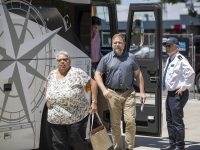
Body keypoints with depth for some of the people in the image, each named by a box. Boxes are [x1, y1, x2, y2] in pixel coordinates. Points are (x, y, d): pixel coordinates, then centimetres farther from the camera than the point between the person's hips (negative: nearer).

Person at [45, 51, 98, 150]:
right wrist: (48, 101, 14)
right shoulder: (51, 75, 10)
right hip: (56, 119, 5)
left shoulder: (77, 73, -6)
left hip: (76, 117, -5)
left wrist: (94, 102, -10)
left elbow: (93, 83, -7)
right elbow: (48, 89, 27)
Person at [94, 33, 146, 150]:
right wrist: (104, 90, -10)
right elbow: (97, 75, 4)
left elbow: (138, 75, 11)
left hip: (129, 93, 0)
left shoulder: (130, 57, 8)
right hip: (113, 94, 0)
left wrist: (142, 92, 6)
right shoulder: (106, 58, 4)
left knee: (131, 121, -6)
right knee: (115, 123, 6)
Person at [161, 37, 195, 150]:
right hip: (170, 93, 10)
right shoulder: (169, 59, 15)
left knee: (177, 121, -7)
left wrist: (184, 87, -20)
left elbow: (190, 73, -26)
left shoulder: (180, 59, -15)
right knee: (170, 120, 15)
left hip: (178, 94, -10)